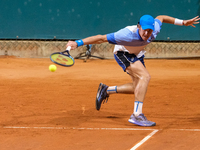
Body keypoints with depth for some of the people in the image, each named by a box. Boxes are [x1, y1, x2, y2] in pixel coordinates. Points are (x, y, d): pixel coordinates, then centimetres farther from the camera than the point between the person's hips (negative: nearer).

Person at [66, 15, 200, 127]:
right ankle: (137, 115, -28)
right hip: (123, 53, -7)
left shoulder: (155, 29, -26)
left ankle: (106, 90, 29)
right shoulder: (128, 35, -41)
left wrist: (181, 22, 2)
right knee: (145, 76, -28)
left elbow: (160, 18, -1)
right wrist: (78, 43, -39)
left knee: (138, 88, 13)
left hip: (137, 55, 7)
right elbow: (101, 38, -36)